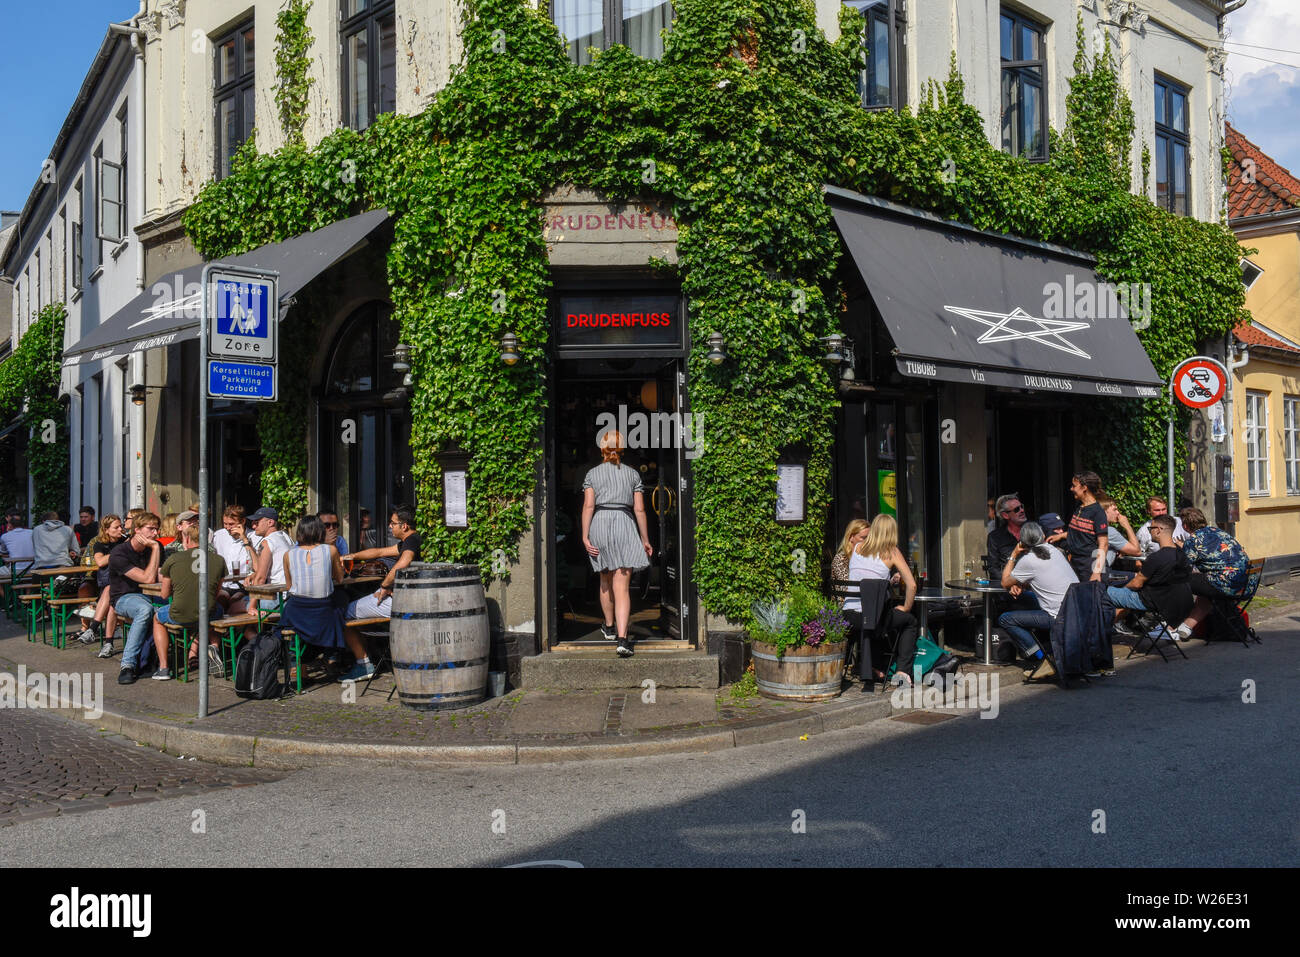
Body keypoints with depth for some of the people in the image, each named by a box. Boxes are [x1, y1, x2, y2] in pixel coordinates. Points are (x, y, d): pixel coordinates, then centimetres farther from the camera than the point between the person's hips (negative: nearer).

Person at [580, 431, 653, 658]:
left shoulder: (592, 474, 7)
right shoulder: (633, 474, 8)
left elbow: (588, 506, -4)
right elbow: (639, 509, 4)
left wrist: (585, 537, -6)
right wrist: (645, 539, 10)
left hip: (599, 524, 1)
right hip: (624, 525, -1)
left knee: (606, 581, 21)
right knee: (622, 587, -6)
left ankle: (609, 627, 39)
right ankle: (622, 638, -20)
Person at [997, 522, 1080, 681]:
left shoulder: (1028, 560, -9)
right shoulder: (1054, 551, 14)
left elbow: (1005, 583, 6)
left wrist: (1013, 555, 12)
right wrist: (1021, 584, 19)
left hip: (1060, 617, -8)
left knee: (1005, 619, -4)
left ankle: (1041, 661, -8)